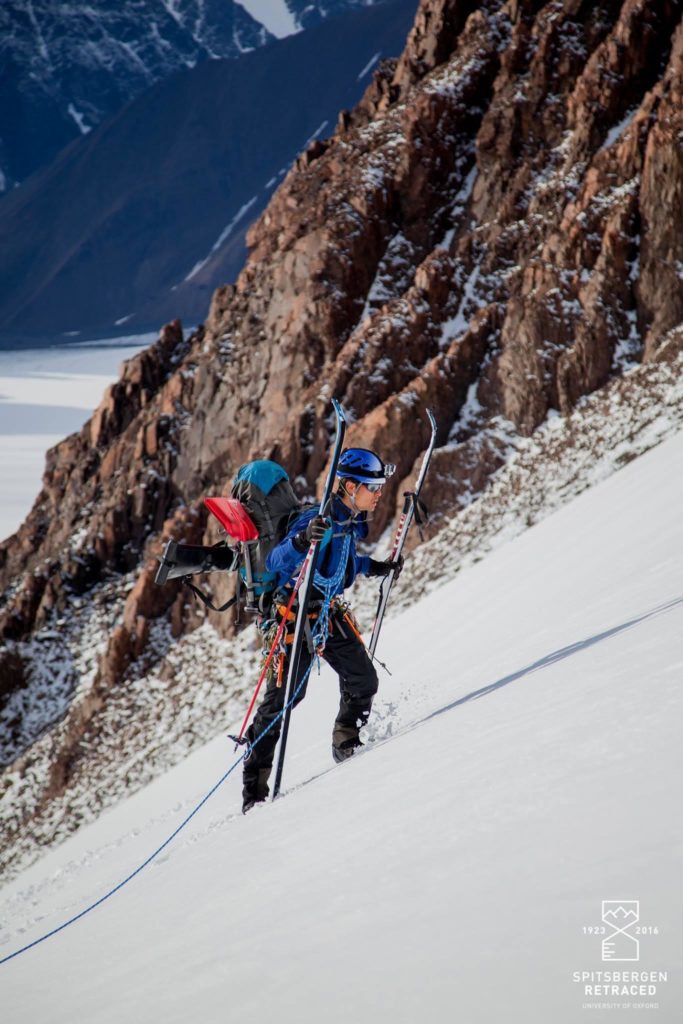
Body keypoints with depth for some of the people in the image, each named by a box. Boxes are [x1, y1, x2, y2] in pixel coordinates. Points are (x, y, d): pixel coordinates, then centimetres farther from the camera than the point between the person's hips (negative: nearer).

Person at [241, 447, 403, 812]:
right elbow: (275, 562, -33)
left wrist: (376, 568, 26)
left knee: (363, 682, 4)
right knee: (284, 696, -11)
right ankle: (254, 785, -8)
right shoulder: (318, 520, -22)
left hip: (331, 613, 8)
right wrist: (302, 540, -50)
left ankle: (346, 745, 29)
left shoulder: (354, 522, 5)